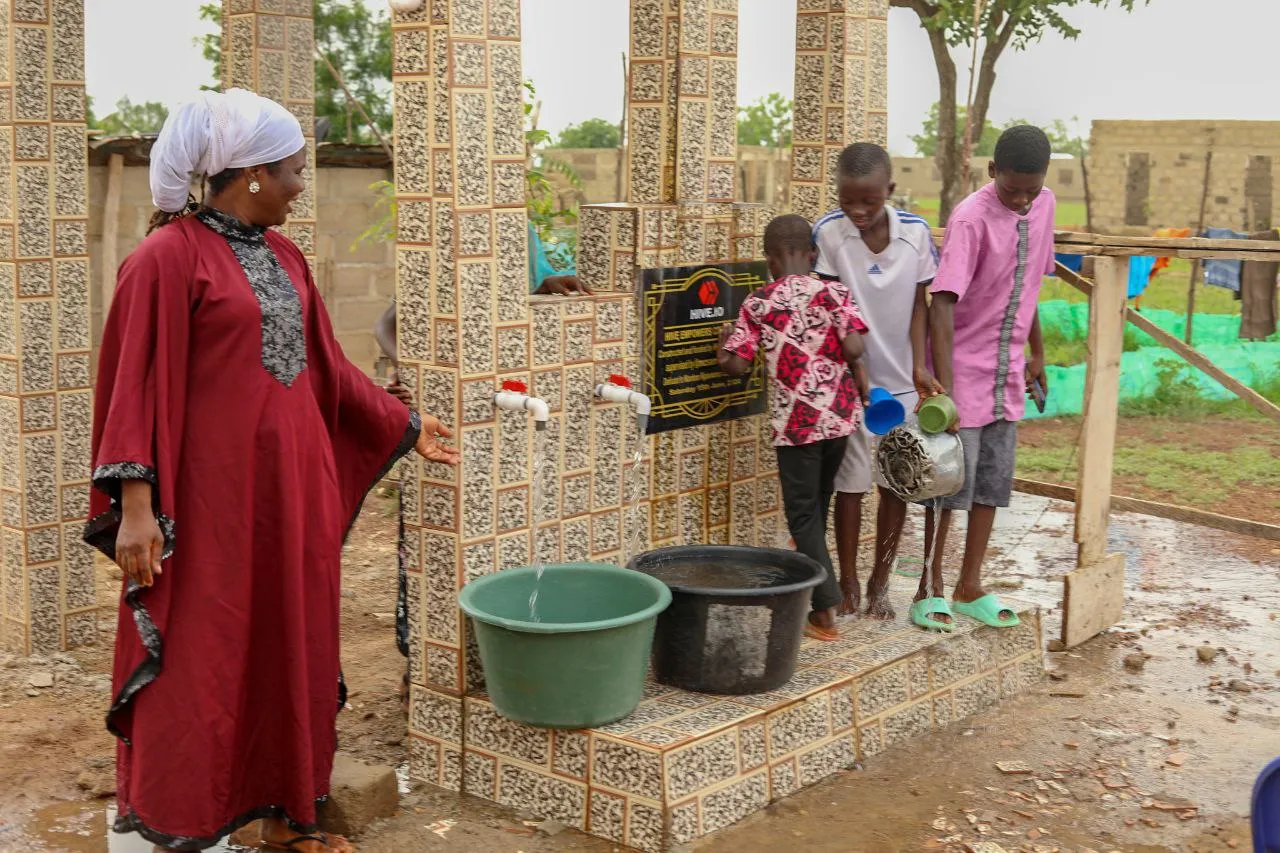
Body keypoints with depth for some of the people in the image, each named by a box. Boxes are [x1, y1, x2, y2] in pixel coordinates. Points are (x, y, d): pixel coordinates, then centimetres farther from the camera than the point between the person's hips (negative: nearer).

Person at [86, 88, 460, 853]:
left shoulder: (285, 257, 10)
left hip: (295, 485, 8)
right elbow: (141, 383, -14)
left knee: (294, 643, 13)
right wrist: (136, 504, -19)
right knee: (200, 659, 1)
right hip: (216, 490, -7)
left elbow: (326, 365, 18)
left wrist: (406, 426, 23)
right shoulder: (171, 256, -12)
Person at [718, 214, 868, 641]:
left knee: (803, 513, 4)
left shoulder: (758, 304, -4)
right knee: (818, 503, 20)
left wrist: (725, 339, 15)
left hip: (795, 420, -3)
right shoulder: (834, 293, -2)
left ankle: (824, 609, -3)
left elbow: (735, 365, -5)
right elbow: (853, 349, -14)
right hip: (839, 413, 3)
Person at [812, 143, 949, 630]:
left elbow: (919, 304, 1)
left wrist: (920, 367, -8)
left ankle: (880, 581, 23)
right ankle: (848, 582, 20)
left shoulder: (916, 233, -7)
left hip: (902, 380, 2)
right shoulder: (828, 233, -13)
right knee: (850, 483, 5)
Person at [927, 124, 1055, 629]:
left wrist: (1037, 352, 19)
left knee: (994, 482, 10)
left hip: (1007, 371, 7)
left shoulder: (1043, 206, 2)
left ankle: (970, 587, 21)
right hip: (964, 369, -6)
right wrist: (944, 389, -31)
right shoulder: (971, 219, -19)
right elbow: (942, 306, -25)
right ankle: (931, 587, 13)